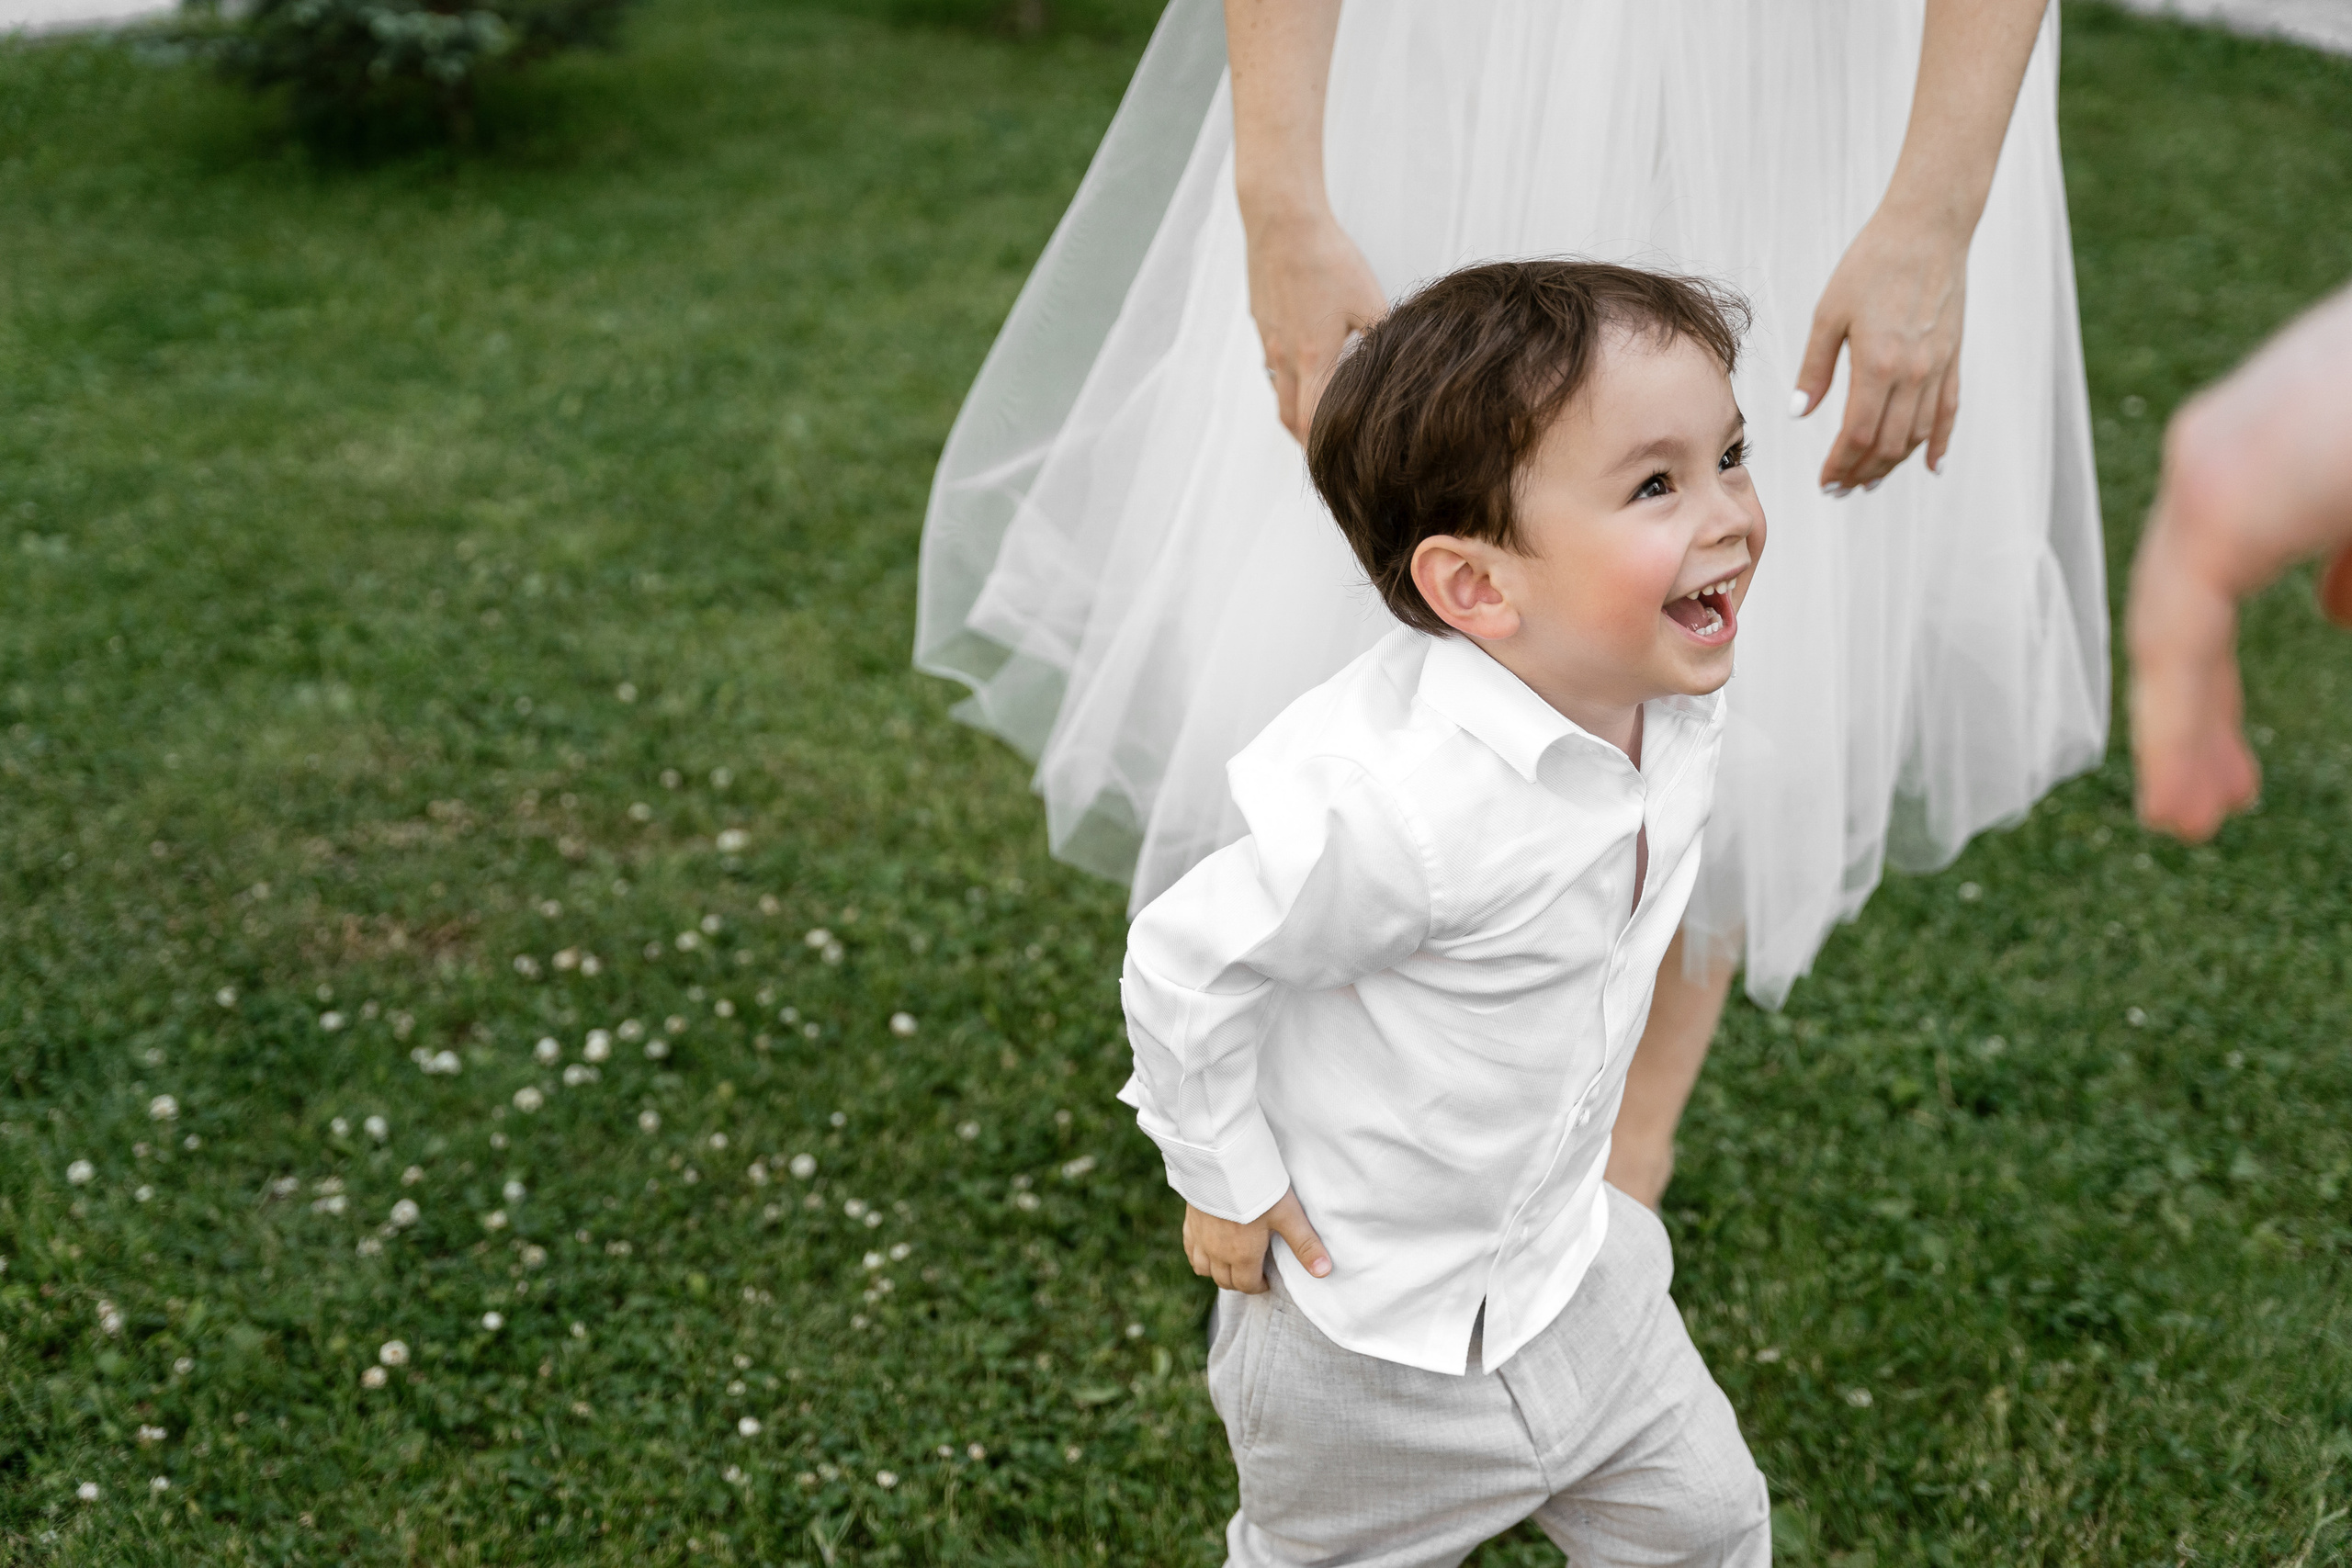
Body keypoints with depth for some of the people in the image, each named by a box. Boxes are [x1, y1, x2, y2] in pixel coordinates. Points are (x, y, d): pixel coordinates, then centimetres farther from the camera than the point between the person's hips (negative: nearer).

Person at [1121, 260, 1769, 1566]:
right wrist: (1228, 1183, -12)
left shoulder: (1669, 704, -13)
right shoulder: (1397, 806, -39)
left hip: (1568, 1253, 6)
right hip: (1366, 1321, -6)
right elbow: (1183, 966, -25)